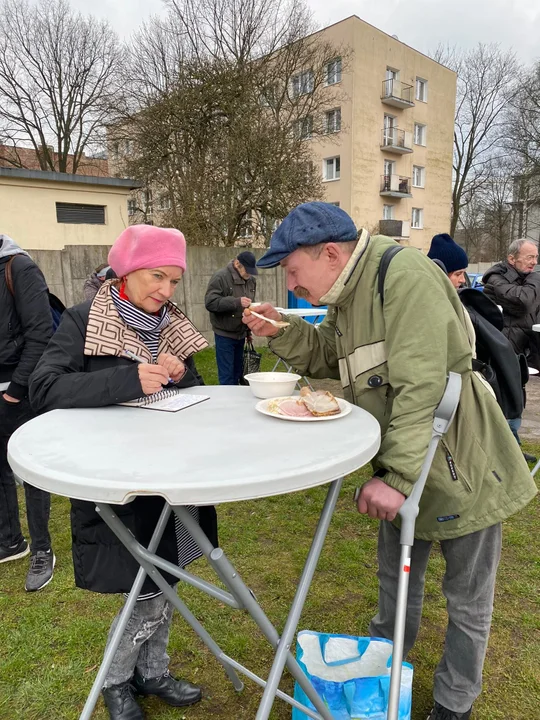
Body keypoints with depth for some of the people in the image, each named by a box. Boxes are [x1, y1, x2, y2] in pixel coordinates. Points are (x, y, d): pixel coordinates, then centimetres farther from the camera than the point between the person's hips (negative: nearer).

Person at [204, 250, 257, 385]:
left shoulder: (251, 280, 10)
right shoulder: (220, 277, -12)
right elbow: (210, 302, -21)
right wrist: (237, 302, -29)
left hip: (241, 334, 6)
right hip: (225, 334, -6)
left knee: (238, 372, 12)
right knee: (226, 375, -3)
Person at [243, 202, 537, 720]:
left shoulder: (404, 276, -25)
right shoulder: (346, 295, 4)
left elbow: (420, 386, -31)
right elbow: (326, 359, 10)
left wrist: (398, 476, -30)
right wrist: (283, 331, -6)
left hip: (460, 464, -8)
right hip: (402, 464, 8)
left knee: (466, 599, 15)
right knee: (396, 578, 27)